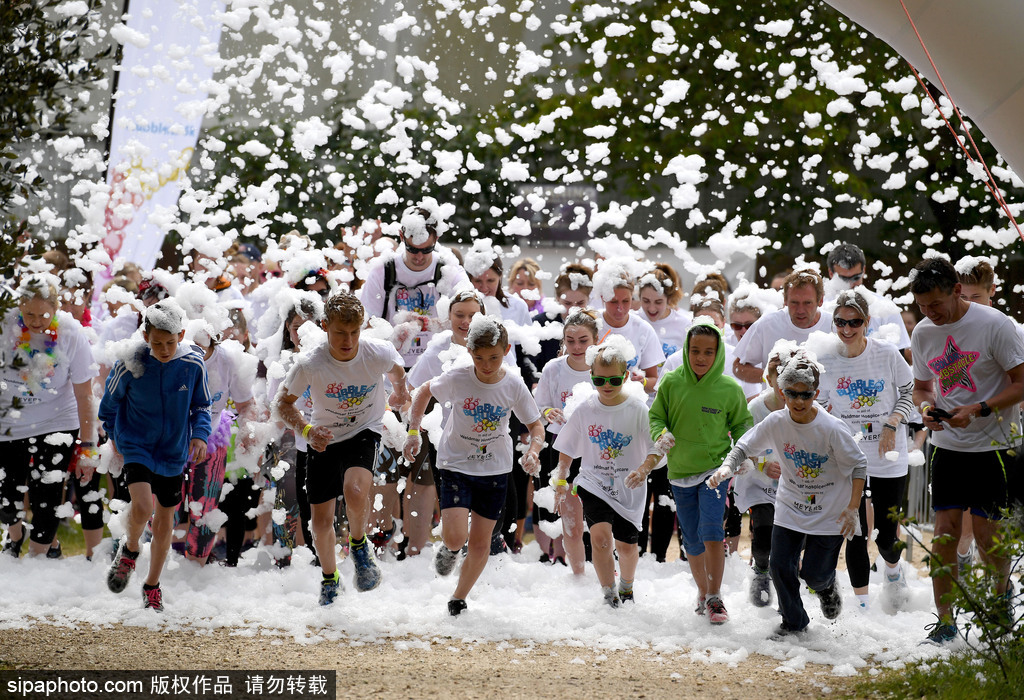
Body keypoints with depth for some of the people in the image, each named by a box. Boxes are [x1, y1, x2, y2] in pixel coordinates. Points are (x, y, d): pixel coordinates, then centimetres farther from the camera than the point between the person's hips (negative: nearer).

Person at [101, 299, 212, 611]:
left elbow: (201, 406, 5)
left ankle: (152, 585, 29)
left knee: (164, 520, 10)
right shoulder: (131, 365, -16)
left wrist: (199, 434, -12)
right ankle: (129, 549, 10)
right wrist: (113, 434, 13)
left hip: (173, 452, 3)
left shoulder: (193, 364, -10)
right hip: (136, 446, -3)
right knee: (141, 508, -24)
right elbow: (110, 401, 4)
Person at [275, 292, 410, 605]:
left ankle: (358, 544, 0)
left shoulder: (379, 353, -21)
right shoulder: (309, 365, -24)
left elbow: (396, 369, 4)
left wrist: (399, 391, 17)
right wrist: (306, 431, -24)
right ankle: (330, 577, 36)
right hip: (324, 439, 1)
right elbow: (283, 402, -10)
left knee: (355, 491, -32)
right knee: (321, 522, 5)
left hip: (365, 431, -1)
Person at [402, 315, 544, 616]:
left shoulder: (514, 386, -13)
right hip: (456, 464, -2)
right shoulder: (457, 379, -18)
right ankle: (448, 548, 21)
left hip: (495, 469, 2)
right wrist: (414, 432, -6)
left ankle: (459, 599, 29)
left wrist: (533, 451, -22)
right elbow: (424, 392, 2)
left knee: (481, 544, 7)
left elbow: (536, 425, -2)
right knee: (456, 537, -18)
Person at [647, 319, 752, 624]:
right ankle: (702, 591, 34)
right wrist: (661, 436, -14)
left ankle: (715, 596, -3)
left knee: (712, 531, -18)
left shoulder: (730, 389, -7)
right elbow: (656, 417, 6)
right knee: (692, 540, 12)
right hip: (680, 472, 2)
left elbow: (741, 424, 8)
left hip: (715, 469, -2)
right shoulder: (671, 382, -5)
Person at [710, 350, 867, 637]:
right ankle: (794, 622, 23)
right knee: (780, 567, -2)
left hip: (829, 512, -3)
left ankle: (827, 585, 38)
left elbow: (859, 466, -12)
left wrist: (852, 509, -15)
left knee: (814, 574, -2)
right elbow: (743, 448, -3)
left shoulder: (831, 428, -21)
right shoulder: (775, 422, -13)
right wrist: (726, 468, -24)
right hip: (790, 508, 3)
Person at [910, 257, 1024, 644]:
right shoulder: (923, 333, 4)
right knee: (945, 533, -1)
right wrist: (926, 407, -6)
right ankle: (944, 622, 7)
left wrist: (977, 410, -21)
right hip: (947, 447, 4)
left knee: (987, 536, -2)